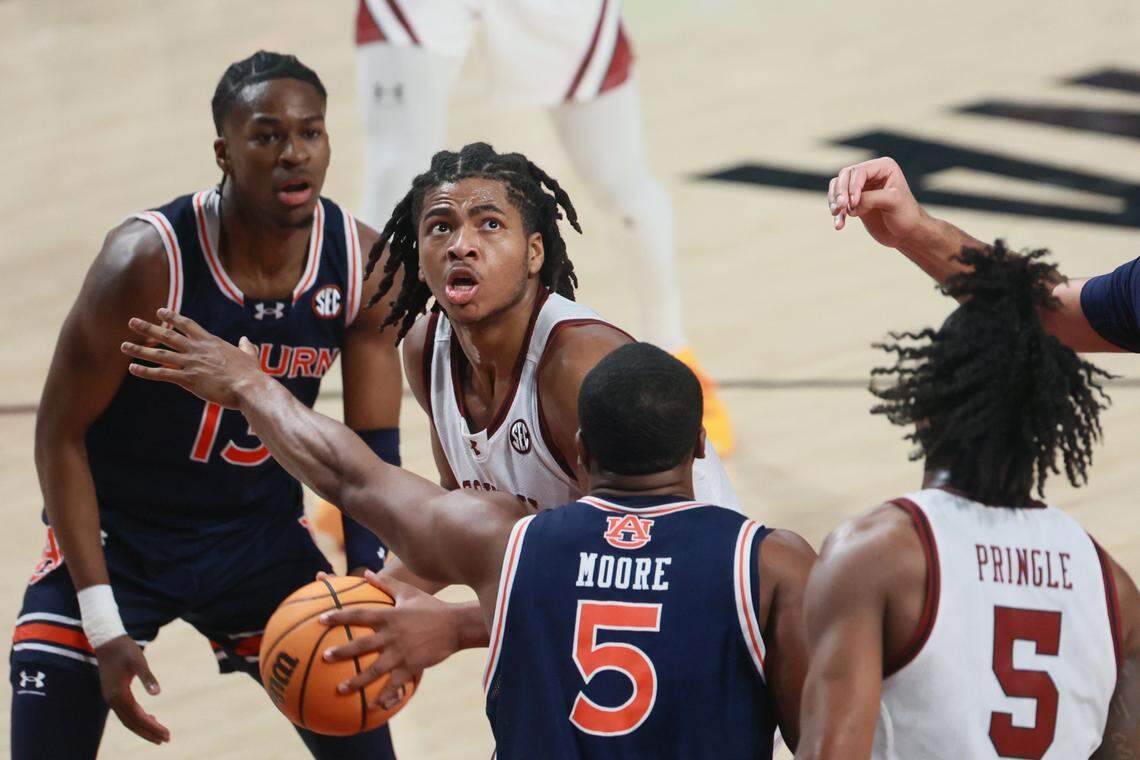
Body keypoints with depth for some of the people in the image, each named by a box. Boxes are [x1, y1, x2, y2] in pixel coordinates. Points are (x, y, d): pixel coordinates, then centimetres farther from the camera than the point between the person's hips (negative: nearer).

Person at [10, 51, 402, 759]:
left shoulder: (364, 264, -13)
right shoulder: (148, 262, -25)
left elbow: (373, 445, -2)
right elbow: (61, 434, -17)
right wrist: (105, 626, -22)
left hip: (261, 534, 4)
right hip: (116, 536, -4)